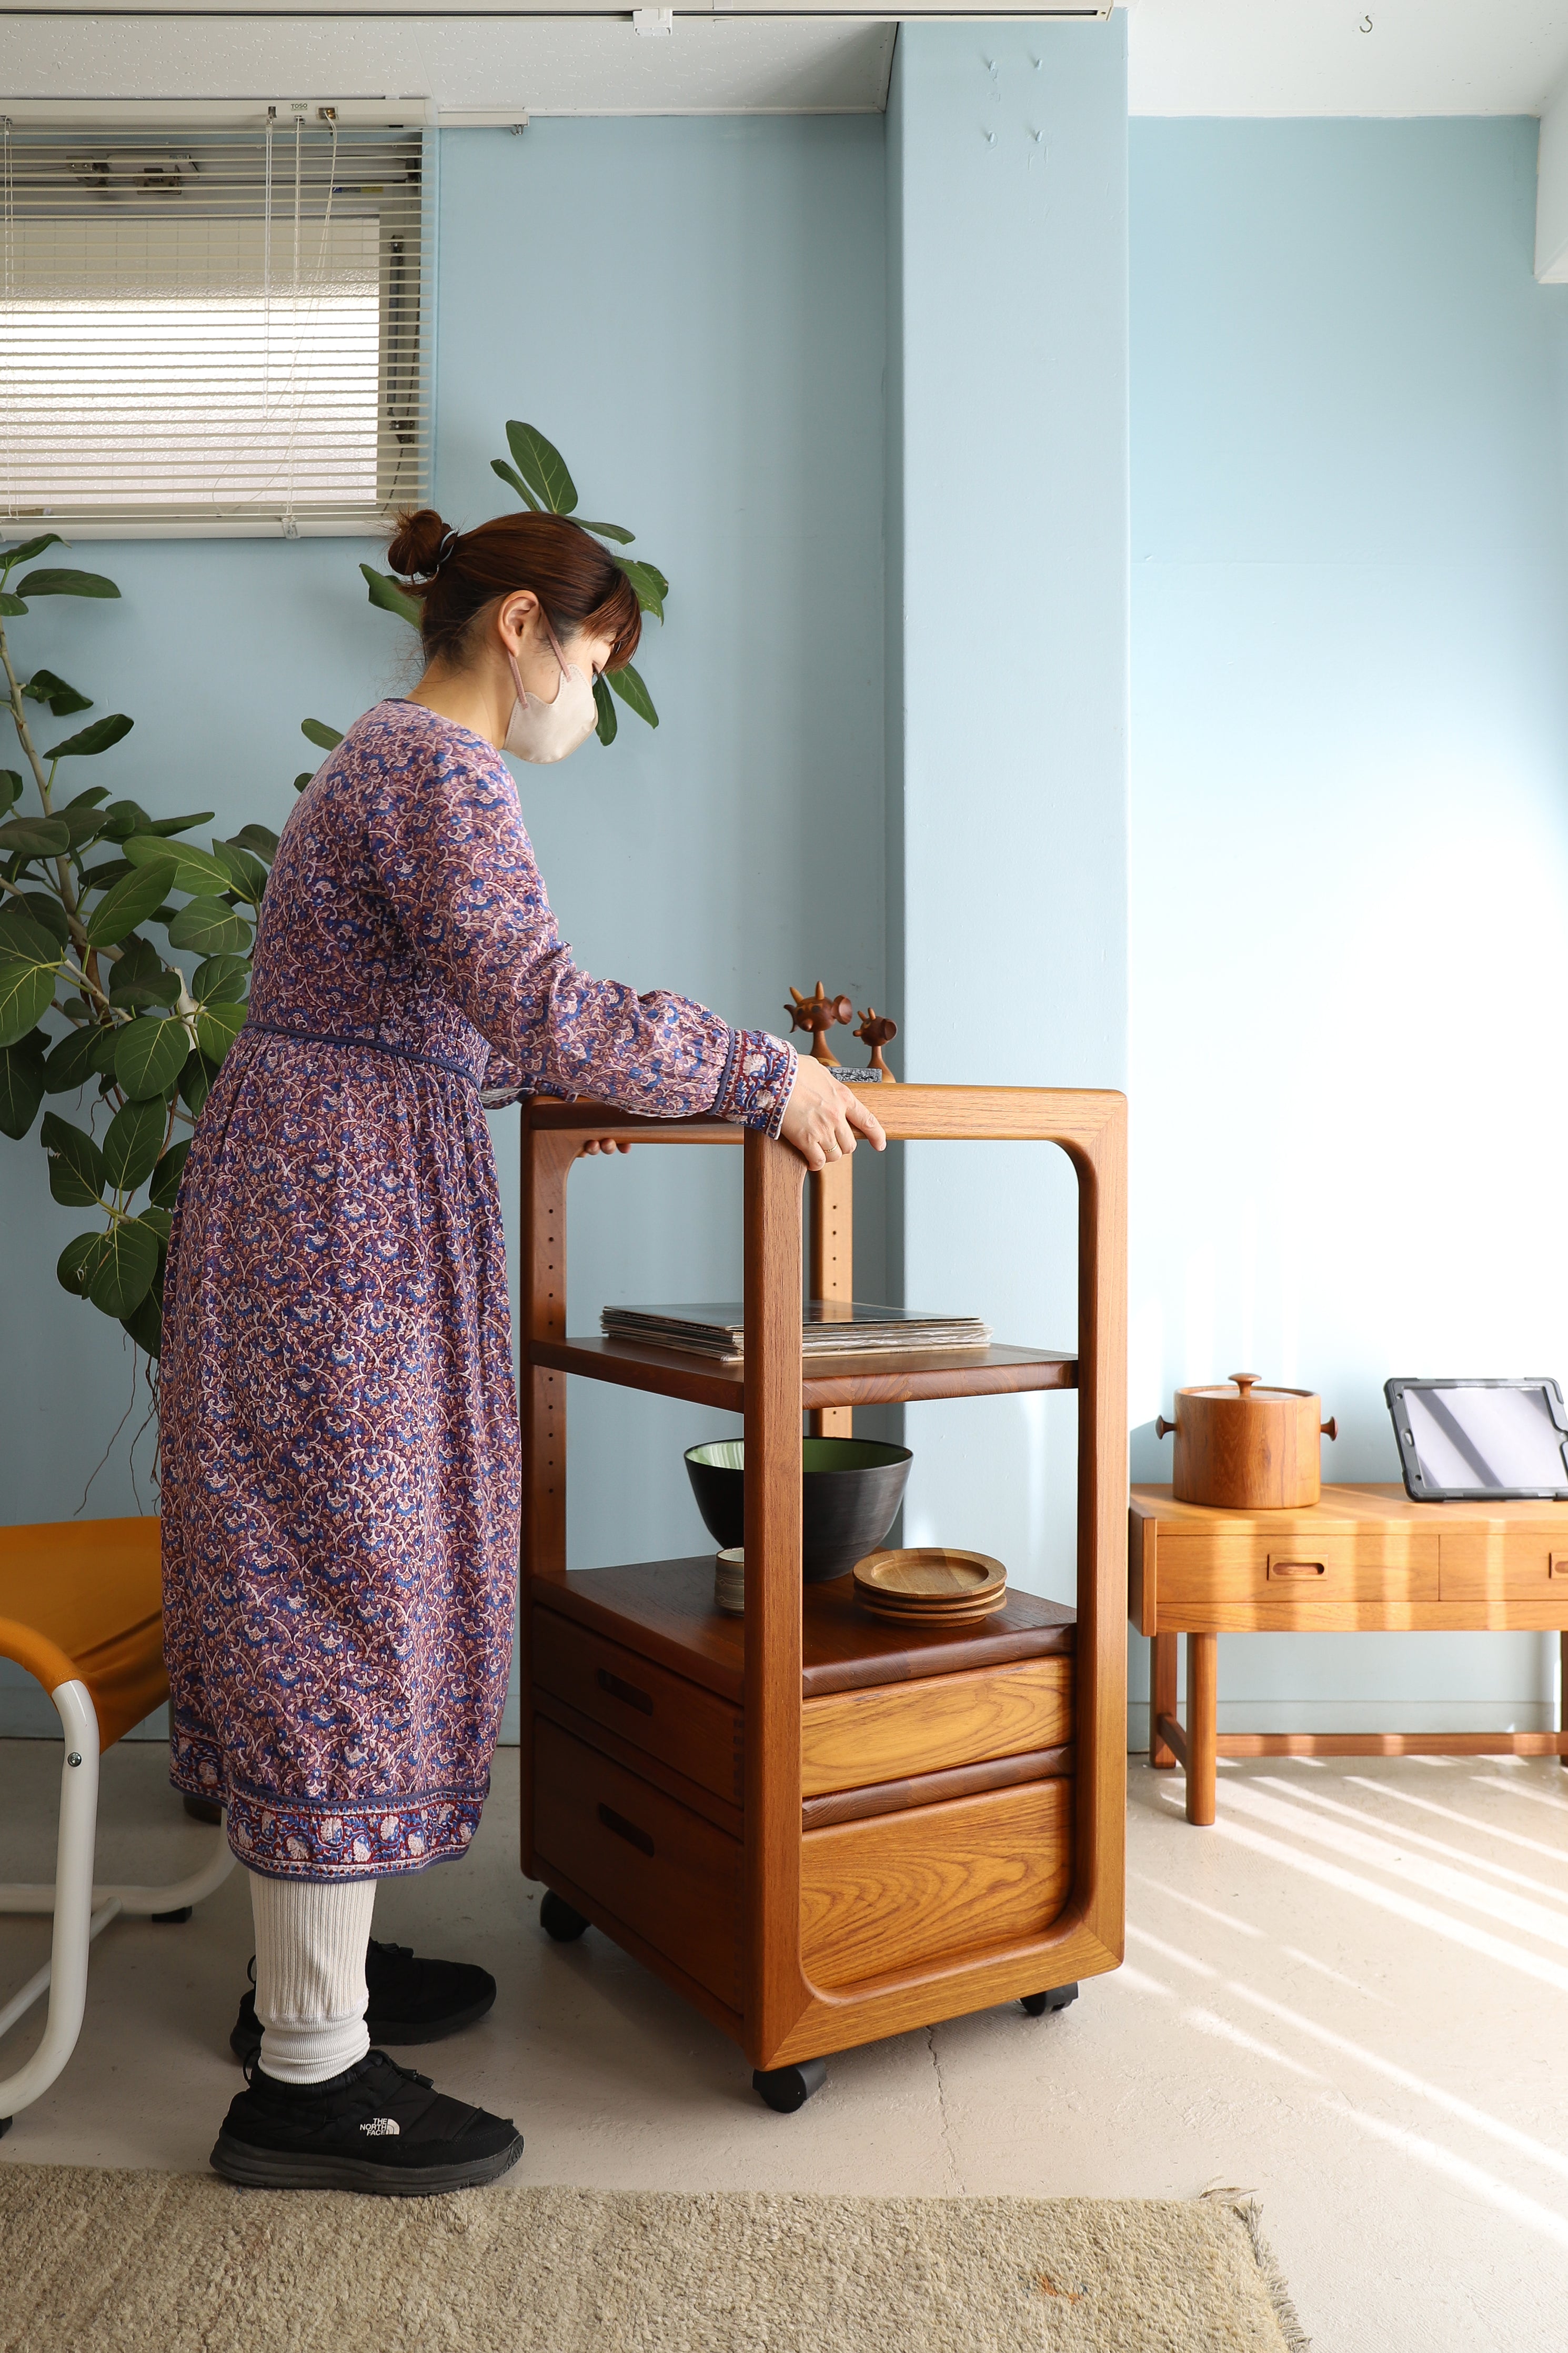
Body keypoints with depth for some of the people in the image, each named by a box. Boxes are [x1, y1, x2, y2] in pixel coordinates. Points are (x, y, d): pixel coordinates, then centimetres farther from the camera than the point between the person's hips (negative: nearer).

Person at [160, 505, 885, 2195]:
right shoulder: (441, 767, -13)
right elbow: (542, 1009, -26)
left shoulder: (391, 756, 19)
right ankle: (308, 2080, 8)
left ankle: (306, 1970, 30)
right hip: (345, 1224, -11)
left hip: (310, 1209, 11)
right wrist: (766, 1077, -17)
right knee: (350, 1600, -5)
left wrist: (558, 1089, 29)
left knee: (314, 1594, 15)